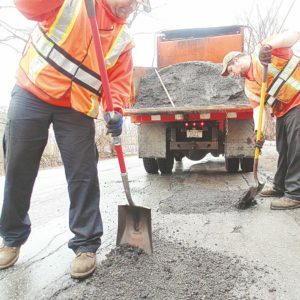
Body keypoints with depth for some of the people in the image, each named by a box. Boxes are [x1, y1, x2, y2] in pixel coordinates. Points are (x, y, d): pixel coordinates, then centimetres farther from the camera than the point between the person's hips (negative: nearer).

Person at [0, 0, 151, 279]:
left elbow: (119, 80, 1)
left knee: (83, 177, -4)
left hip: (76, 110, 2)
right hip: (31, 94, -1)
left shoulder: (123, 39, 7)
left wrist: (115, 111, -18)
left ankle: (86, 245, 10)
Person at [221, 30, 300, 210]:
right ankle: (280, 187, 24)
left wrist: (270, 45, -38)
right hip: (283, 110, 8)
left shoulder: (263, 51, -11)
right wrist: (258, 130, -16)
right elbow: (258, 106, 0)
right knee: (283, 149, 12)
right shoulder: (249, 85, 9)